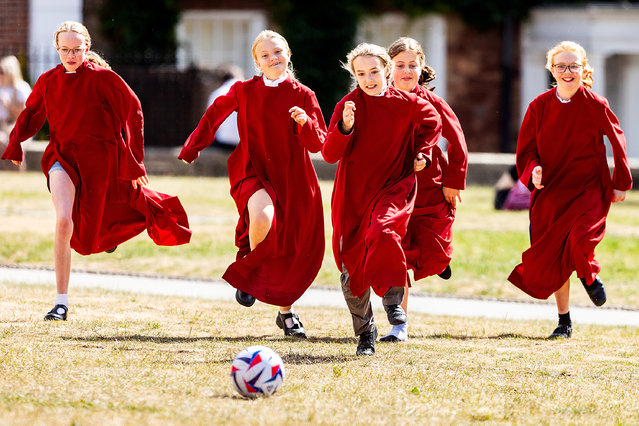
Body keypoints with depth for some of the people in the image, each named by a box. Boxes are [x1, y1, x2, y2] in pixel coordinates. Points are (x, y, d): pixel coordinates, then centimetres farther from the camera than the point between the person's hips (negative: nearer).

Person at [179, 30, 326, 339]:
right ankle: (249, 267, -3)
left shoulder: (302, 96, 0)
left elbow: (318, 144, -2)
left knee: (293, 251, 7)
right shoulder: (243, 91, 1)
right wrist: (193, 147, 18)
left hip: (293, 179, 2)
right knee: (262, 217, -34)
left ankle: (286, 312, 29)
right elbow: (215, 114, 18)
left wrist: (305, 123, -22)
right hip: (253, 171, -2)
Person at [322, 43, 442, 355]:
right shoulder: (348, 106, -4)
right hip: (353, 193, 1)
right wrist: (345, 127, -26)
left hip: (394, 185, -1)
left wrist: (421, 153, 9)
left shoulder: (406, 103, 0)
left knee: (383, 230, -33)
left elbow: (432, 122, 22)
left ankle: (392, 297, -17)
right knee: (352, 266, 2)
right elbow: (329, 154, -10)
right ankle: (365, 331, 19)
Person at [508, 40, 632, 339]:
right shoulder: (539, 106, -1)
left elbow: (617, 141, 4)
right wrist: (533, 171, -15)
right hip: (551, 191, 3)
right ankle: (564, 321, 19)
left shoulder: (596, 106, -7)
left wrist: (621, 183, 7)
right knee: (553, 257, 2)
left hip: (589, 188, -3)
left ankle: (590, 275, 12)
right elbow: (526, 149, 5)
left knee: (581, 240, -25)